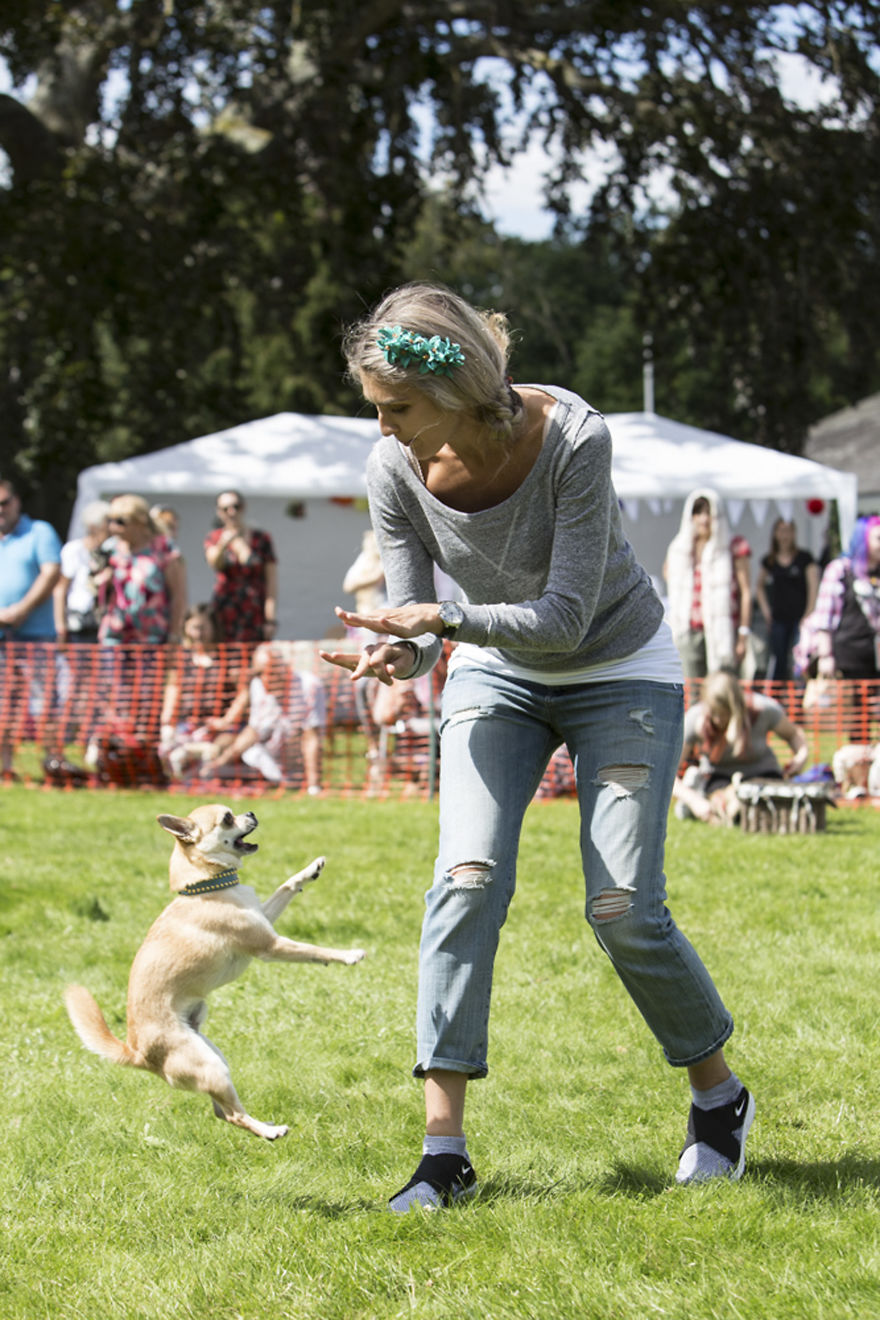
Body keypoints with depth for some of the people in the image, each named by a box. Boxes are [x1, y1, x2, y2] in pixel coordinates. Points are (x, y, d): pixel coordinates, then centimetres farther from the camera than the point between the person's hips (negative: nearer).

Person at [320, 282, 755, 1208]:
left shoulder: (572, 439, -30)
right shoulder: (395, 471, -18)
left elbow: (565, 616, -30)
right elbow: (417, 625, -12)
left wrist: (445, 620, -43)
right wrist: (396, 654, -35)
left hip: (619, 672, -3)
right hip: (497, 675, 3)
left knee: (623, 909, -10)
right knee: (466, 880, -15)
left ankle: (718, 1095, 17)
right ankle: (444, 1151, -14)